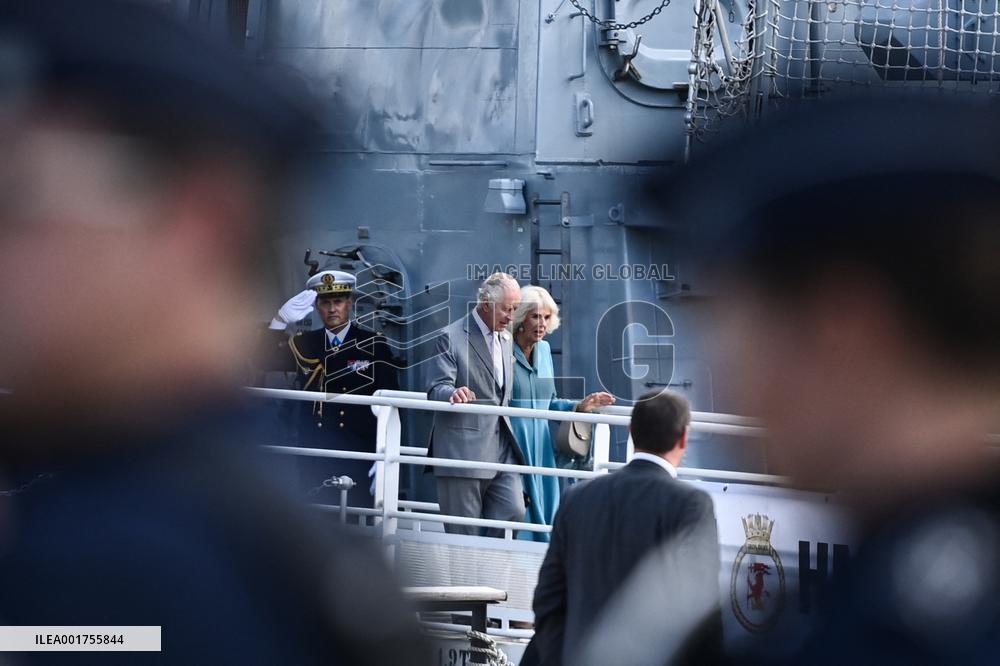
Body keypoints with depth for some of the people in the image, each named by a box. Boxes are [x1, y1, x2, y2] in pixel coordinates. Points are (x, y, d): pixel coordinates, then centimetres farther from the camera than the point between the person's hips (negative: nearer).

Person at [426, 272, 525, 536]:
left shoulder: (505, 338, 18)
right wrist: (453, 394, -34)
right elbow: (437, 389, -13)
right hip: (464, 448, -7)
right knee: (463, 531, -3)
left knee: (513, 512, -7)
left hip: (501, 447, 7)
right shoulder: (451, 337, -6)